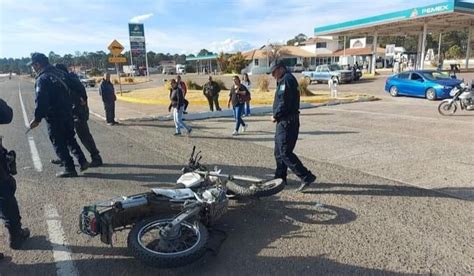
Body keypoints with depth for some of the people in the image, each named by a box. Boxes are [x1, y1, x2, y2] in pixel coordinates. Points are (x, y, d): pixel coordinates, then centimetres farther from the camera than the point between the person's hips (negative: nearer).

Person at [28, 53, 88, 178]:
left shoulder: (42, 79, -15)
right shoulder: (59, 73, 9)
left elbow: (41, 101, -19)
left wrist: (37, 119, -14)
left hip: (54, 117, -7)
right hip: (68, 114, 7)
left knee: (59, 144, 4)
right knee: (70, 139, 20)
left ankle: (69, 168, 7)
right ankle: (82, 161, 15)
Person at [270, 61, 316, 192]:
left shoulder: (287, 79, -12)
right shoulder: (284, 80, 22)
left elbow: (284, 102, -21)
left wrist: (275, 116, -9)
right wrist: (277, 116, 4)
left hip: (287, 121, -11)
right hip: (284, 121, 11)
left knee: (285, 152, -12)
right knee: (279, 152, 16)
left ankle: (306, 177, -11)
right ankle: (280, 177, 27)